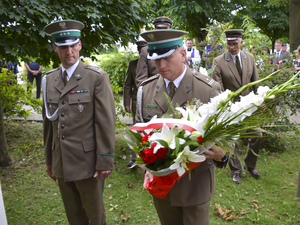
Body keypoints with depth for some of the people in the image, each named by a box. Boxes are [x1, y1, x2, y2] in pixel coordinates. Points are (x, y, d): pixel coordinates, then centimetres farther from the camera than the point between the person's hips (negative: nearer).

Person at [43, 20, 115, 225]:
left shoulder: (97, 77, -9)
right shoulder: (49, 80, 7)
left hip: (87, 164, -5)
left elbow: (106, 121, -11)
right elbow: (48, 122, 12)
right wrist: (49, 159, 15)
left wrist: (105, 161, -13)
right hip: (61, 164, 5)